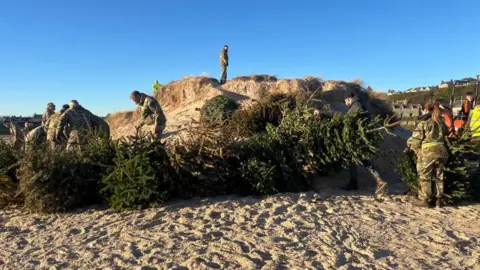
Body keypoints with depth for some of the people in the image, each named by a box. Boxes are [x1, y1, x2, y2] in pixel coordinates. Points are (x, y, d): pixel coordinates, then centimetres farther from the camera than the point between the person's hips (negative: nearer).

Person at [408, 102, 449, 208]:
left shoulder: (423, 122, -7)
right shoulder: (440, 121, 11)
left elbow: (417, 139, -9)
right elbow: (445, 134, 11)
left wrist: (410, 142, 10)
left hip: (427, 152, -6)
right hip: (441, 151, 6)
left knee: (424, 177, 4)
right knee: (439, 176, 15)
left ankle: (424, 200, 9)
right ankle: (439, 199, 22)